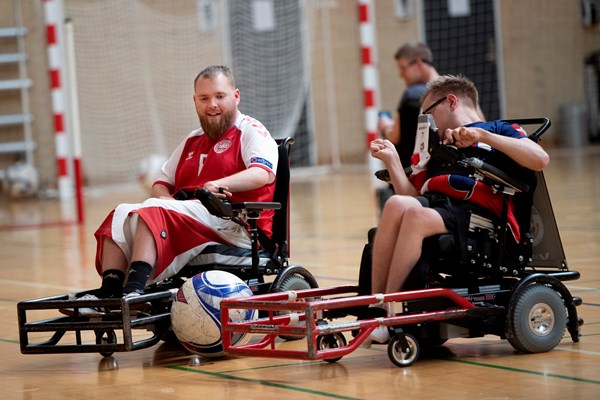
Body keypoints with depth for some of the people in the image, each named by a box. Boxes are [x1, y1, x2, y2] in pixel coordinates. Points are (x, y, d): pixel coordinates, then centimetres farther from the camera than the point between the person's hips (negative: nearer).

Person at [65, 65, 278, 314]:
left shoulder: (251, 132, 7)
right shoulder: (192, 142, 29)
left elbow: (264, 173, -14)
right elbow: (161, 184, 26)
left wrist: (220, 185, -31)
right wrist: (169, 201, 0)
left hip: (232, 224, -7)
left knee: (152, 211, -29)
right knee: (121, 214, -16)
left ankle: (135, 288, -46)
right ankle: (109, 290, -32)